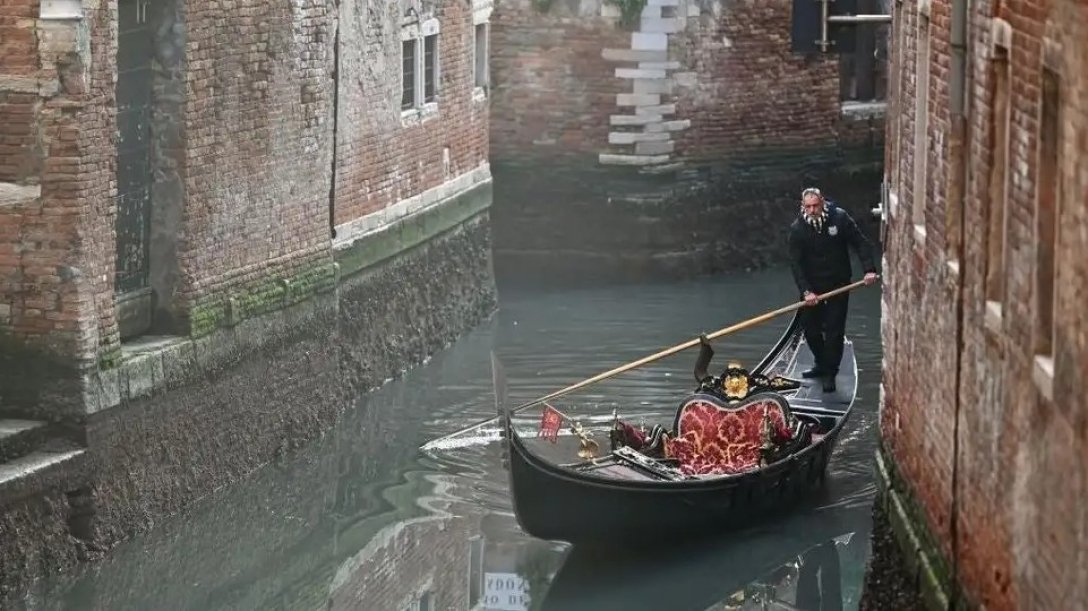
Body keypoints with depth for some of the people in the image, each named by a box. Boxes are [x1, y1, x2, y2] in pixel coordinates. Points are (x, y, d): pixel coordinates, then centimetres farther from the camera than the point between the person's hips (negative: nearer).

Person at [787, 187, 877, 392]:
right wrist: (806, 291, -21)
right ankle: (822, 365, 30)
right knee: (810, 327, 8)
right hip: (811, 285, 2)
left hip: (838, 283, -2)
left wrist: (869, 269, -19)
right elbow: (795, 262, -12)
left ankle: (830, 374, 6)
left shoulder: (839, 218, -10)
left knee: (834, 330, -3)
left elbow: (861, 243, -6)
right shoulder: (798, 228, -10)